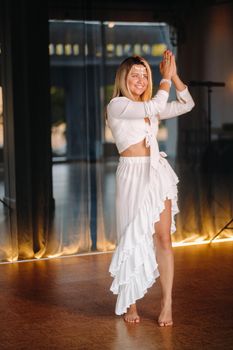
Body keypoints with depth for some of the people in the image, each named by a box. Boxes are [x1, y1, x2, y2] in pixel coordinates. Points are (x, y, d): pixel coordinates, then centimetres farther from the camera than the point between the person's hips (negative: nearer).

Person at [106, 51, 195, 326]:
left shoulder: (150, 108, 16)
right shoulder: (117, 105, -3)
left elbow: (187, 104, 17)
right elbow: (153, 107, -17)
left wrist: (174, 75, 7)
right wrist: (166, 78, -5)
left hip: (158, 173, 5)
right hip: (132, 175, -5)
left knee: (163, 238, -1)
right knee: (134, 238, 1)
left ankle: (167, 304, 2)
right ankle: (130, 303, 13)